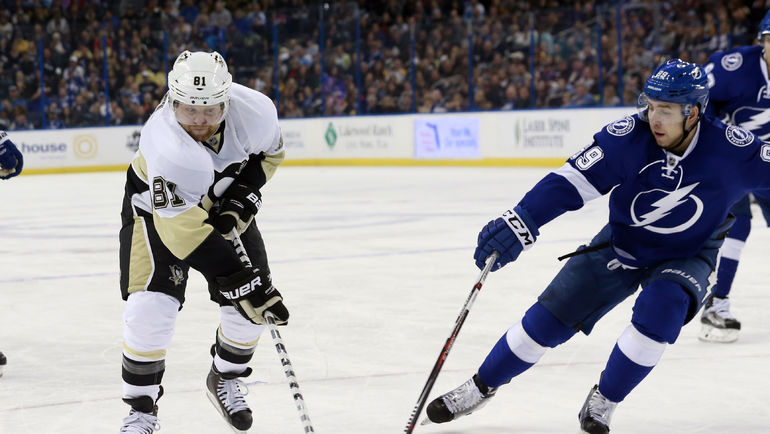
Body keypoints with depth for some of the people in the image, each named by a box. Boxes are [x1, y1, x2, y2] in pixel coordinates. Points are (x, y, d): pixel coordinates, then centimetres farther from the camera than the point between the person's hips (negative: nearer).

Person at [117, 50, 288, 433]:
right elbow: (186, 231, -42)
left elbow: (269, 152, -2)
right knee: (150, 307, -15)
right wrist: (240, 281, -45)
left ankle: (225, 381, 27)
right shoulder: (165, 145, -41)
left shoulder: (255, 110, -27)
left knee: (253, 307, 0)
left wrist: (244, 193, -18)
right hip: (159, 204, -4)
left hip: (223, 205, 4)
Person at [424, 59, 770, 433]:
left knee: (661, 308, -31)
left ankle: (603, 402, -9)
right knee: (551, 315, -2)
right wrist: (521, 222, -41)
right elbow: (572, 180, -30)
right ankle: (482, 386, 20)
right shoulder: (629, 136, -26)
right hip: (622, 244, 1)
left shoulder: (730, 148, -26)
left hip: (687, 256, -1)